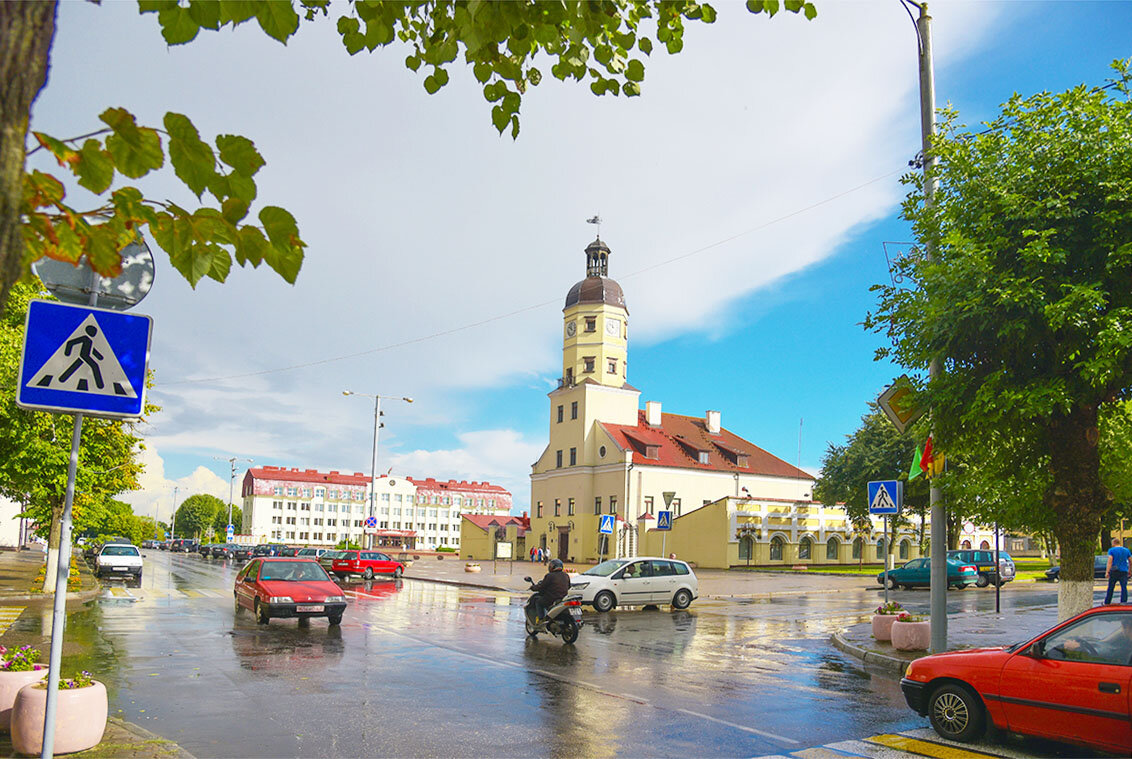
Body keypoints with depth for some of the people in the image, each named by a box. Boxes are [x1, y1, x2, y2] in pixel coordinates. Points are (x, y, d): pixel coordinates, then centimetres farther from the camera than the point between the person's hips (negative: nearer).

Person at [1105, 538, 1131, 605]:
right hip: (1124, 571, 2)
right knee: (1124, 588, -2)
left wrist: (1107, 572, -14)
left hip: (1114, 571, -2)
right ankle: (1124, 603, -10)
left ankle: (1107, 603, 13)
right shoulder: (1126, 550, 8)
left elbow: (1110, 562, -12)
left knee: (1110, 588, 7)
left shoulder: (1111, 550, -4)